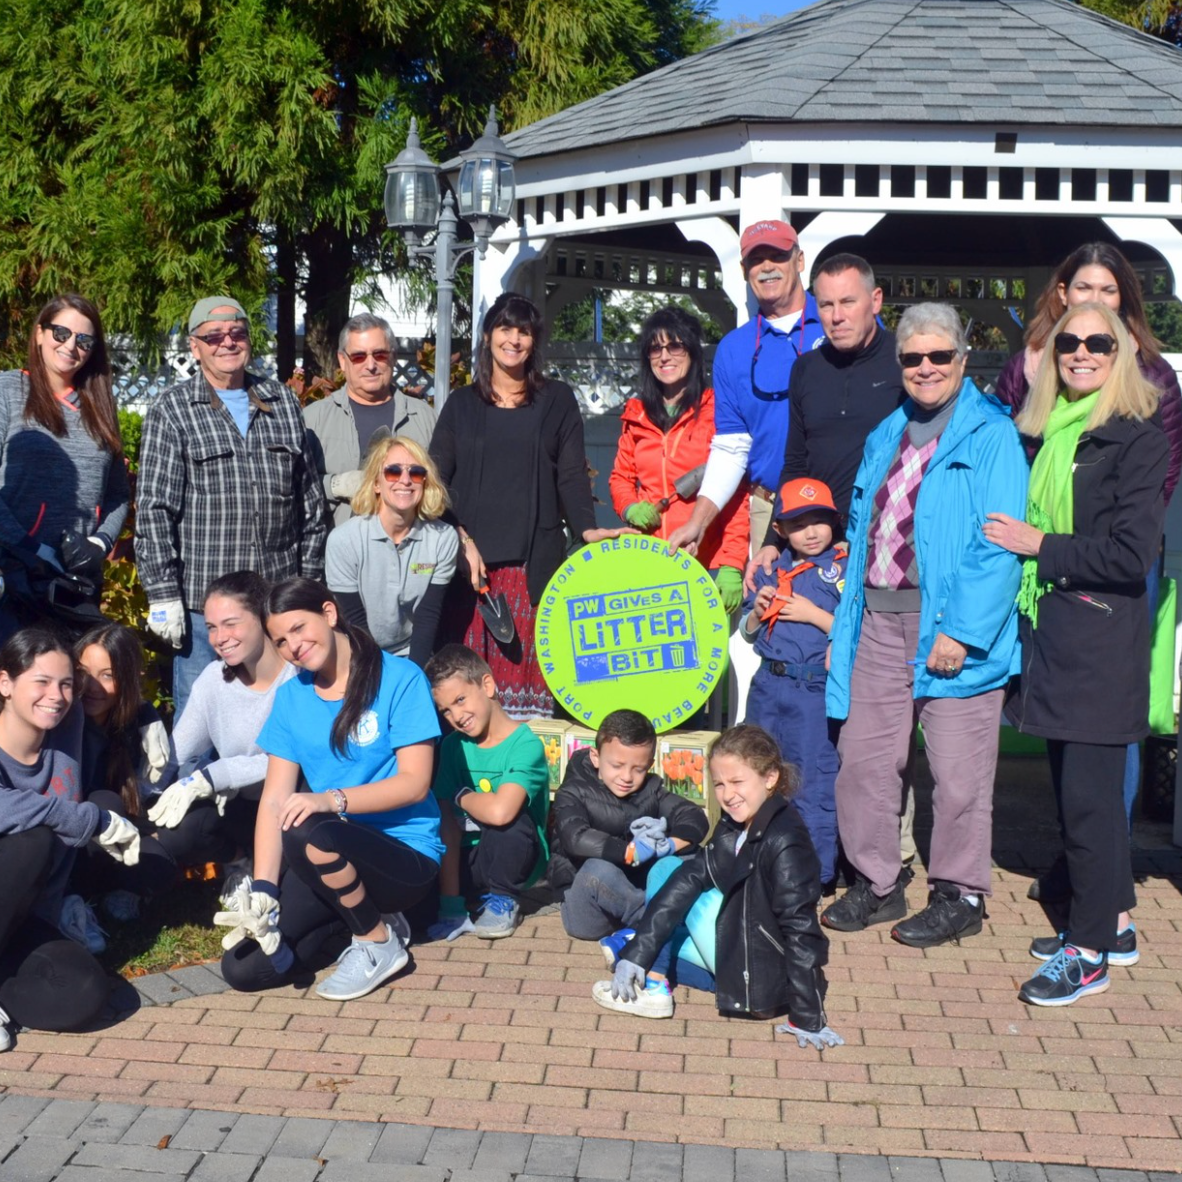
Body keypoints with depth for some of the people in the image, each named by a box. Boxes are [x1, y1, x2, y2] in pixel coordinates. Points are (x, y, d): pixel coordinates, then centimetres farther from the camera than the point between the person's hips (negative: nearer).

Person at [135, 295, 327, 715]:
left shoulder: (283, 402, 12)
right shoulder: (171, 410, 0)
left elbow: (310, 499, 14)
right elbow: (153, 510, -5)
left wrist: (311, 579, 10)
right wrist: (163, 594, -11)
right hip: (201, 602, -3)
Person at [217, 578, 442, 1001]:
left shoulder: (400, 679, -9)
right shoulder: (290, 697, 6)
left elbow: (415, 784, -15)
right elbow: (274, 800, 0)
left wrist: (333, 799, -29)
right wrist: (262, 890, -13)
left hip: (406, 855, -5)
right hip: (333, 856, 6)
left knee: (307, 834, -35)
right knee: (242, 969, -10)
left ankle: (379, 941, -10)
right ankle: (362, 918, 11)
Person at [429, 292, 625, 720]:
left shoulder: (557, 400, 11)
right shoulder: (462, 403, 13)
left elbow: (571, 476, 5)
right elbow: (437, 479, 8)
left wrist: (586, 527, -12)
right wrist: (461, 539, -7)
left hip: (534, 559, -1)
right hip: (470, 557, 1)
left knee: (526, 664, -6)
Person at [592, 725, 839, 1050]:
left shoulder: (784, 843, -25)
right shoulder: (731, 829, 0)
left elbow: (800, 929, -26)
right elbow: (686, 879, -6)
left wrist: (808, 1019, -25)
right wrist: (636, 955, -12)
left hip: (765, 982, -9)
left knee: (699, 897, -14)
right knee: (667, 871, 8)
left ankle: (654, 986, -2)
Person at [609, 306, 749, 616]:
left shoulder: (716, 412, -1)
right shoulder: (637, 416, 13)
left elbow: (735, 495, -4)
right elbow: (621, 477, 23)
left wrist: (732, 565, -12)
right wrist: (630, 508, 0)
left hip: (706, 566, -4)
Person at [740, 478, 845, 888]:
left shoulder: (843, 569, -5)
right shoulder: (772, 569, 12)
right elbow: (747, 633, 18)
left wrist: (814, 614, -16)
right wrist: (757, 612, -2)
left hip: (815, 689, -6)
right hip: (768, 685, 6)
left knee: (813, 786, -2)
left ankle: (817, 873, 9)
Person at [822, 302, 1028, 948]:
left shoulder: (990, 435, -6)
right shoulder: (886, 436, 17)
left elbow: (999, 546, -13)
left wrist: (963, 632, -19)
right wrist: (845, 618, 15)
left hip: (949, 627, -6)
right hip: (880, 622, 7)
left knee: (958, 770, 2)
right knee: (862, 757, 9)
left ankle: (958, 895, 17)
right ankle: (875, 883, 24)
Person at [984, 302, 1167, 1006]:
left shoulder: (1138, 439, -10)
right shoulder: (1046, 433, 12)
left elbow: (1133, 554, -17)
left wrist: (1040, 546, -13)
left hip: (1102, 643, -8)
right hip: (1049, 631, 8)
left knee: (1090, 794, -3)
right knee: (1074, 787, 14)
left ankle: (1090, 953, 8)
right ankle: (1114, 925, 28)